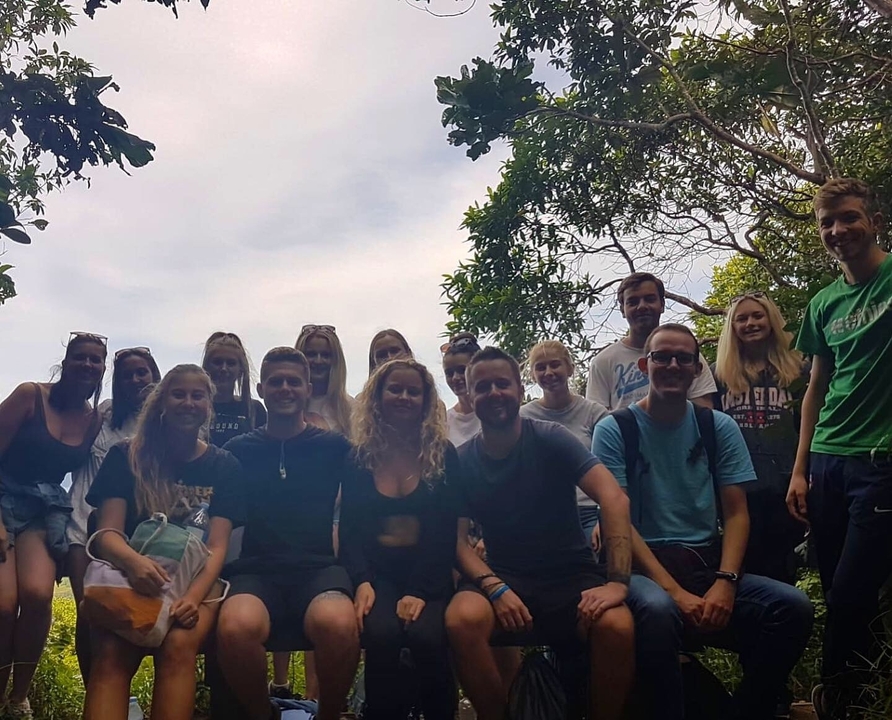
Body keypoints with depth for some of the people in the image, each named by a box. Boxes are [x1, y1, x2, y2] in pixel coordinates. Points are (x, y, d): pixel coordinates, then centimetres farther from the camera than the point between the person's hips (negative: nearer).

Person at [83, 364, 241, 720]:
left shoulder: (223, 466, 6)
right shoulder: (127, 456, 6)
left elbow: (217, 546, -3)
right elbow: (108, 533, -4)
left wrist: (194, 595, -25)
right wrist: (133, 561, -29)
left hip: (196, 580, 0)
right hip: (133, 575, 0)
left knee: (178, 645, -34)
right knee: (111, 652, -33)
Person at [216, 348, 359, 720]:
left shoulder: (336, 447, 12)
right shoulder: (237, 451, 15)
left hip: (319, 568, -1)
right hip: (257, 570, 1)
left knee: (338, 624, -36)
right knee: (236, 627, -35)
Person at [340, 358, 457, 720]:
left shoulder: (443, 455, 3)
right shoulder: (359, 457, 6)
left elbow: (445, 532, -4)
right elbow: (350, 528, 3)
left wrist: (420, 591, -17)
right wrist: (362, 582, -15)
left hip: (428, 573, 0)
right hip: (377, 571, 1)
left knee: (426, 635, -28)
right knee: (380, 634, -30)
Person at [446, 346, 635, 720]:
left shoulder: (550, 439, -7)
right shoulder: (462, 461, 1)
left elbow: (614, 498, -17)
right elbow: (459, 540, -1)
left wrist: (618, 581, -29)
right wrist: (496, 588, -21)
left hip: (571, 572, -1)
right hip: (503, 576, 2)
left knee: (616, 626, -32)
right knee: (461, 619, -31)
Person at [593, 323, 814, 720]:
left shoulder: (719, 427, 9)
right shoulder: (615, 430, -1)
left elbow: (736, 514, 5)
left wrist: (725, 582, -14)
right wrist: (674, 591, -19)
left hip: (707, 565, 4)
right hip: (643, 566, -4)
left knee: (794, 607, -22)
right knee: (658, 609, -38)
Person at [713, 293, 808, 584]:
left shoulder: (795, 369, 9)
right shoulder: (719, 374, 9)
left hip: (784, 486, 0)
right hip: (737, 488, 0)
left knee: (781, 570, 6)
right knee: (747, 566, 5)